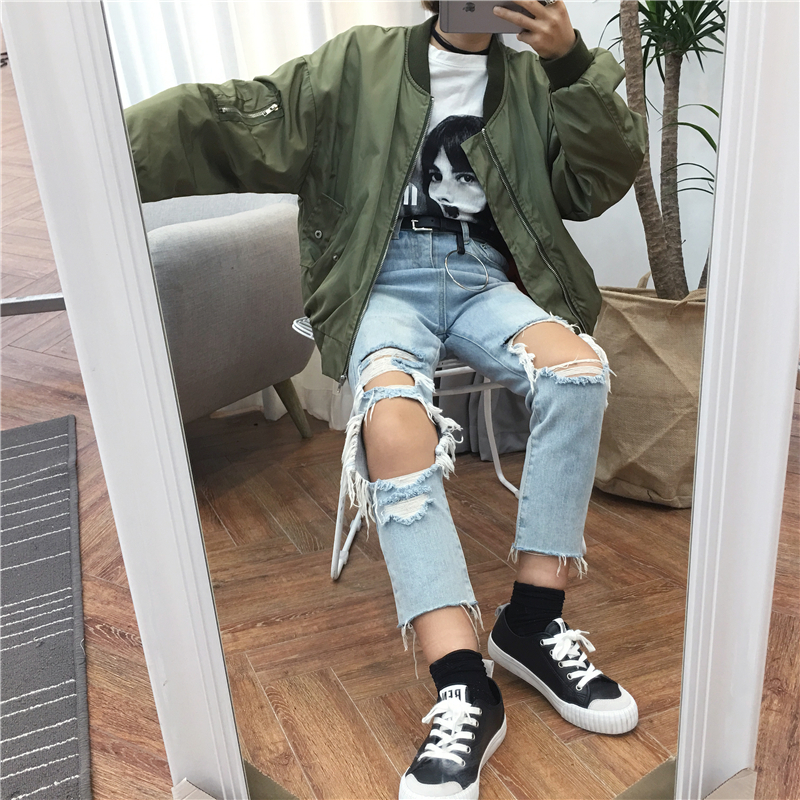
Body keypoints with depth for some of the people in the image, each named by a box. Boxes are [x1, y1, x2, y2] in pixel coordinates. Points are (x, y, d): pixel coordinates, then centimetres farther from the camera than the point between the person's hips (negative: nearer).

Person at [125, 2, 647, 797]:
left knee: (579, 367, -29)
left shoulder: (532, 80, 18)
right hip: (387, 279, -2)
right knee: (392, 418, -34)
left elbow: (597, 182, 8)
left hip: (484, 278, 3)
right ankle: (464, 691, -32)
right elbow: (246, 121, 1)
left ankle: (533, 620, -18)